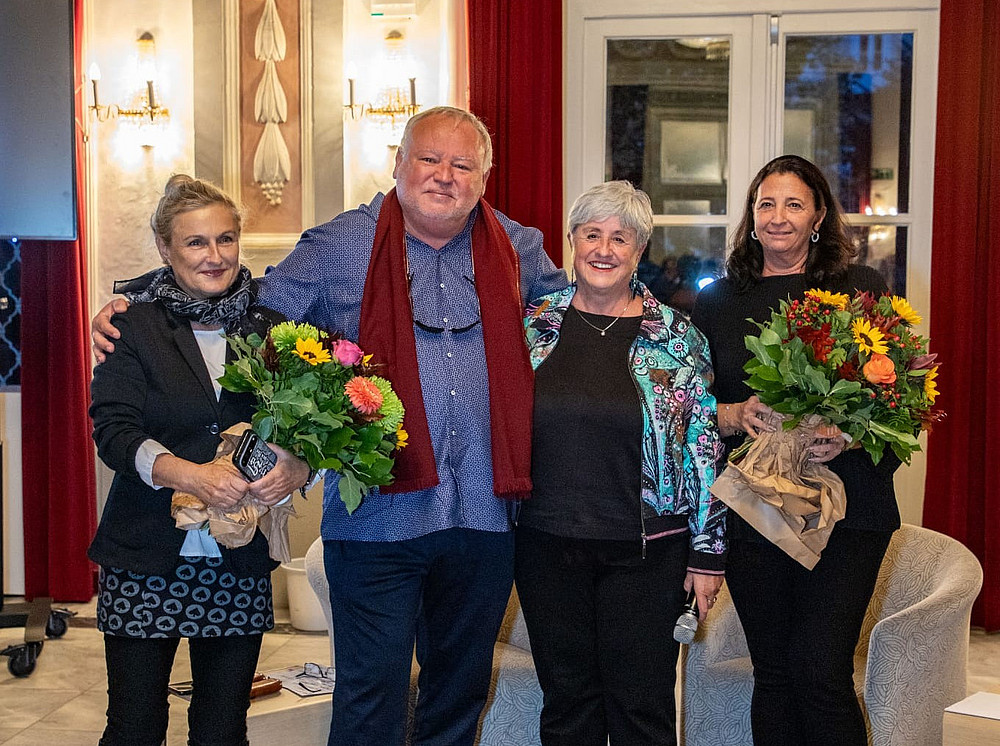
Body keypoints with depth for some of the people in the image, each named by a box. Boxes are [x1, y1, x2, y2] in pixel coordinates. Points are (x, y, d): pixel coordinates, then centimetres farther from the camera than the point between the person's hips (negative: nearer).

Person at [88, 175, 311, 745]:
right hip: (146, 561, -2)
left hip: (241, 566, 2)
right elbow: (113, 429, -10)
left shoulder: (271, 329, 7)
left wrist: (299, 467, -18)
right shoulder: (134, 329, 1)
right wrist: (189, 474, -26)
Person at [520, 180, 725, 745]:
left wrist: (707, 551, -2)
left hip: (646, 550, -2)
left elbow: (705, 447, 0)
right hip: (547, 544, 2)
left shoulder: (678, 338, -1)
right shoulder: (534, 326, 4)